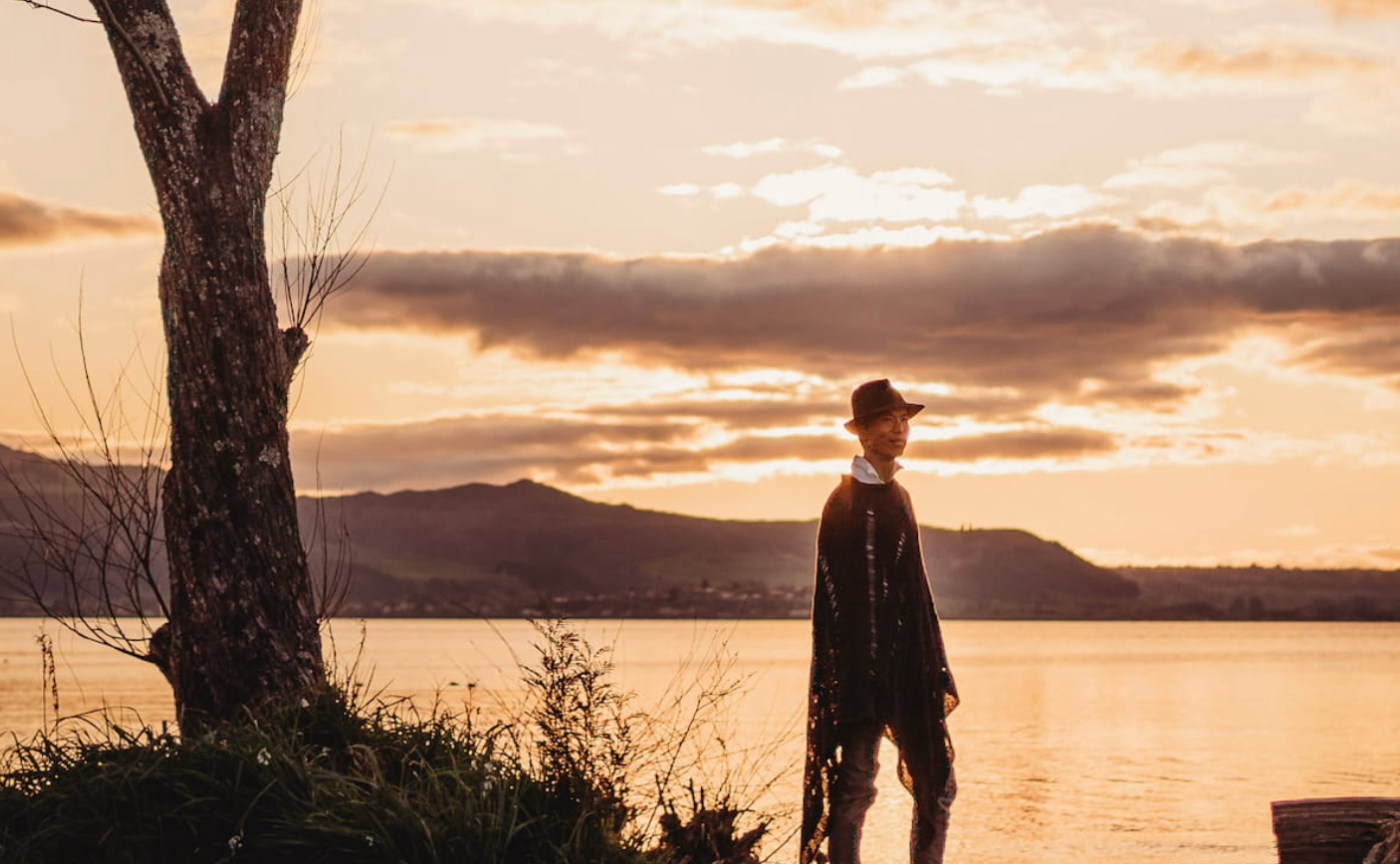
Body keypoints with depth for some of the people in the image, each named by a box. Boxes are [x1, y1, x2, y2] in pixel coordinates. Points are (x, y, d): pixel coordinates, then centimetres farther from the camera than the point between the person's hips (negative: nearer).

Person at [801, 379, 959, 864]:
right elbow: (836, 594, -15)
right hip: (863, 668, -8)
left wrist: (935, 672, 17)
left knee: (937, 787, 10)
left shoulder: (899, 497, 15)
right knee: (856, 789, -3)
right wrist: (855, 675, -20)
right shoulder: (846, 502, -10)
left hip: (910, 665, 9)